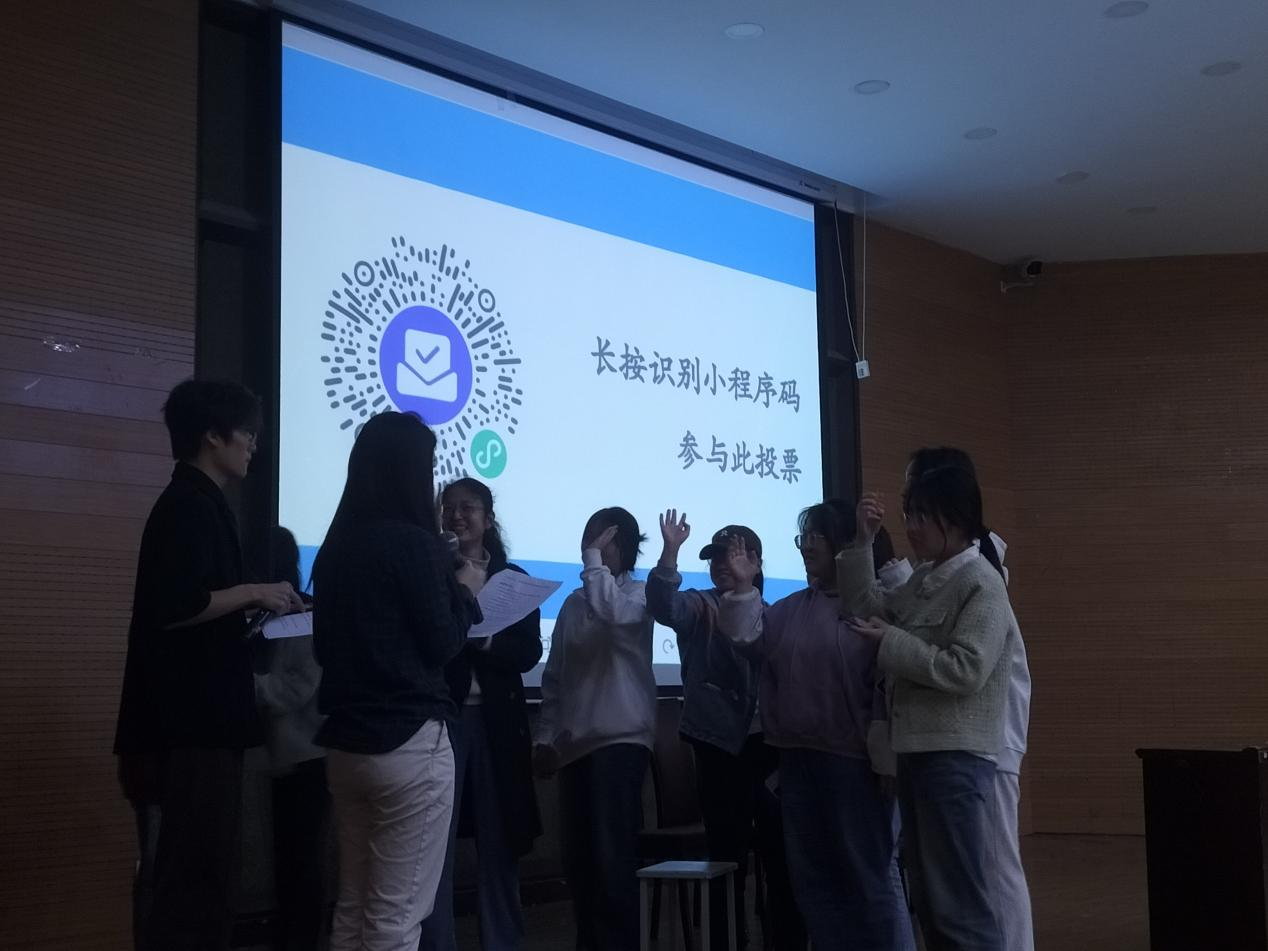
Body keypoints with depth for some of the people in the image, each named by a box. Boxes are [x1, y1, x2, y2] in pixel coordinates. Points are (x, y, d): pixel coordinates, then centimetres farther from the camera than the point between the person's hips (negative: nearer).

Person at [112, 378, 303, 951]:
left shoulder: (197, 505, 17)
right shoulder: (187, 507, -12)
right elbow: (174, 608, -23)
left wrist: (254, 606, 10)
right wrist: (254, 593, -13)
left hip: (200, 719, 10)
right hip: (192, 722, -10)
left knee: (195, 869, 13)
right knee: (196, 873, -7)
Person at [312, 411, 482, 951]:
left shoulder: (335, 547, 9)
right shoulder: (414, 543, -12)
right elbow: (441, 646, -11)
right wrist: (466, 592, 6)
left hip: (345, 743, 8)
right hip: (410, 742, -7)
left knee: (352, 907, 14)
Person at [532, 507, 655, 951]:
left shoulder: (638, 594, 0)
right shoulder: (573, 603, 17)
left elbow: (611, 610, -25)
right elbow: (554, 676, 17)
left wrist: (593, 560, -13)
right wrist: (545, 735, 11)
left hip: (620, 738, -6)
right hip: (574, 742, 6)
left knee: (612, 858, -11)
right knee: (579, 860, 8)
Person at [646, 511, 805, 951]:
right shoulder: (698, 607, 3)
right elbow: (663, 605, -20)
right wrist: (670, 551, -32)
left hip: (766, 743, 3)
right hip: (719, 746, -3)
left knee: (781, 849, 5)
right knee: (727, 851, 3)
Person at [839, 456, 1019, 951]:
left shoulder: (982, 584, -12)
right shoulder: (924, 579, 12)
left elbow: (965, 670, -21)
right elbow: (870, 607, 16)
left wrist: (891, 641, -14)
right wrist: (863, 541, 7)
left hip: (956, 757, -9)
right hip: (917, 752, 9)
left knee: (962, 906, -6)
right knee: (930, 901, 15)